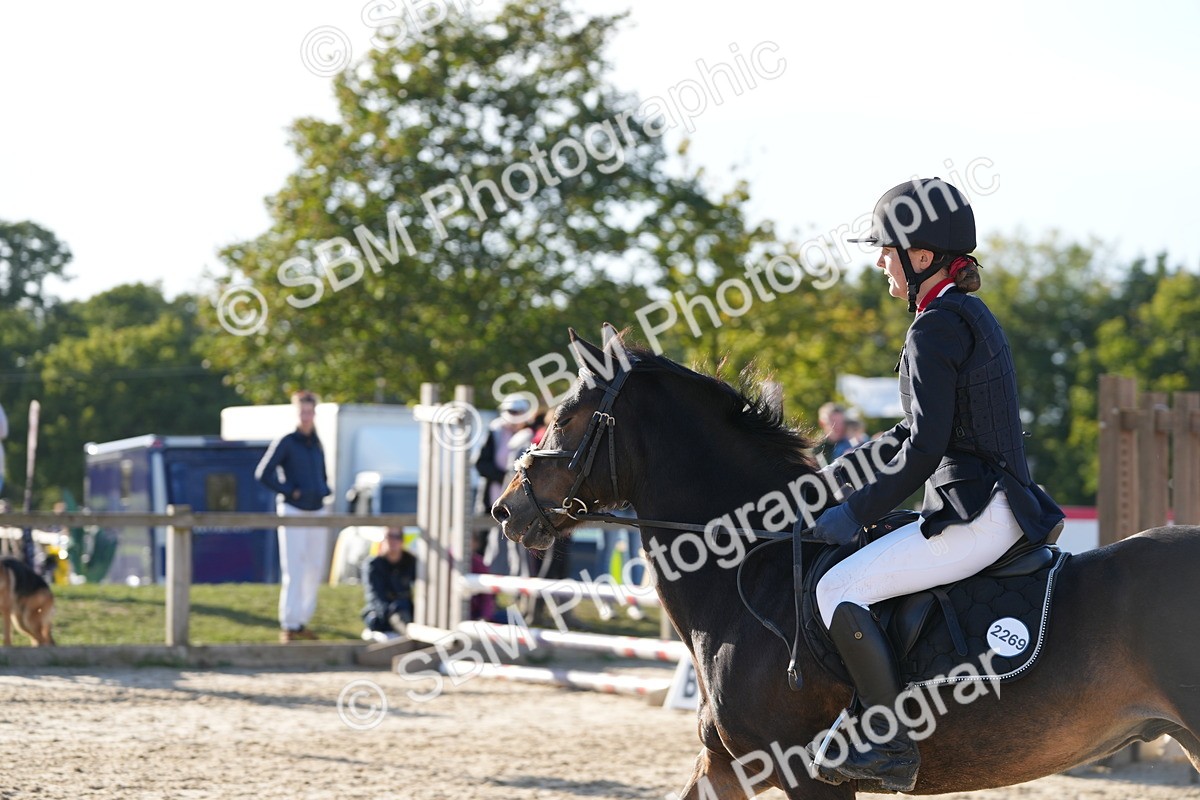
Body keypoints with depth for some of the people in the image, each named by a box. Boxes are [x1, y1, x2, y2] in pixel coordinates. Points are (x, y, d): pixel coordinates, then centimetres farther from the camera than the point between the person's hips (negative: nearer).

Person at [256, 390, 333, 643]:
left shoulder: (317, 444, 14)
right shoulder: (286, 443, -5)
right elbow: (263, 474, -10)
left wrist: (324, 491, 6)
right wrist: (290, 492, -12)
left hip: (317, 512, 7)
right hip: (293, 513, -7)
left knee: (314, 571, 7)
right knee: (293, 571, -11)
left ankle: (302, 623, 15)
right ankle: (288, 626, -10)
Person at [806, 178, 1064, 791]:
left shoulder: (936, 327, -14)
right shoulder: (972, 316, 17)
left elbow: (924, 447, -20)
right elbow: (919, 431, 23)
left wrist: (855, 513, -13)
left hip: (974, 515, -11)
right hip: (995, 506, 11)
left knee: (838, 590, -15)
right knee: (861, 578, 25)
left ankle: (892, 745, -15)